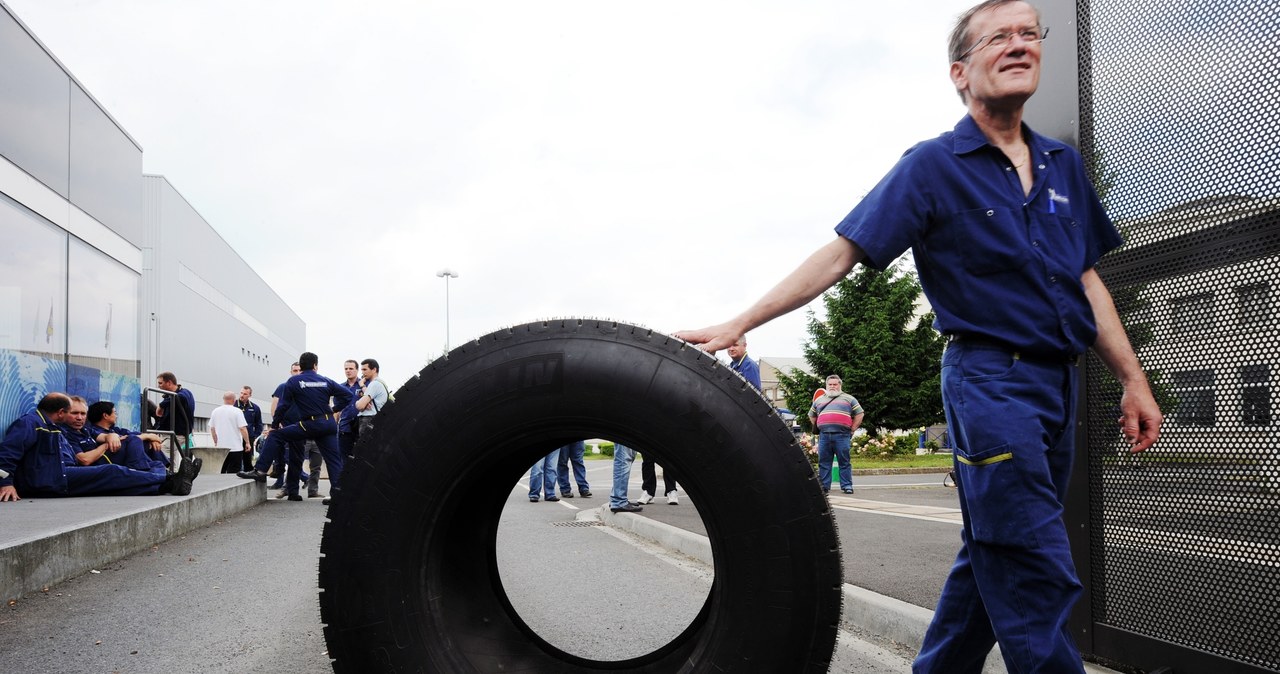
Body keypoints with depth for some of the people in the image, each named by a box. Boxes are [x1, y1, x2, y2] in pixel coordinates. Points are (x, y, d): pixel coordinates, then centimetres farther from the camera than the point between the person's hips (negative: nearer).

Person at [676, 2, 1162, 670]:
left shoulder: (1064, 165, 13)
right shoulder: (933, 165, -5)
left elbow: (1087, 281, 18)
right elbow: (840, 255, -9)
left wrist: (1133, 380, 13)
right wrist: (738, 324, -14)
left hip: (1061, 382, 7)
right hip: (989, 379, -7)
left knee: (995, 557, 14)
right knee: (1038, 576, -8)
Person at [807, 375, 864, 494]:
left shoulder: (848, 399, 12)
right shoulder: (819, 400, 20)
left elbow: (859, 414, 10)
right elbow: (811, 416, 29)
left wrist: (852, 429, 3)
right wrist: (818, 427, 16)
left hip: (842, 435, -3)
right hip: (824, 435, 3)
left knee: (844, 462, -3)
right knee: (823, 462, 3)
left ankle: (847, 486, 1)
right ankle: (824, 486, 8)